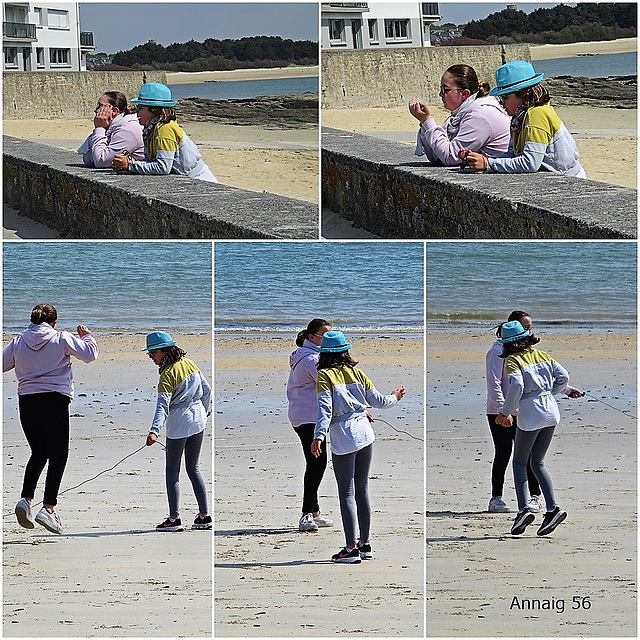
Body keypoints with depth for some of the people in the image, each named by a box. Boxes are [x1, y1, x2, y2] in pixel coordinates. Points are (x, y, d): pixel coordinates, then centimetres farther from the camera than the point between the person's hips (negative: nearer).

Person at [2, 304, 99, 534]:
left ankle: (26, 499, 1)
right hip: (54, 401, -4)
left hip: (26, 401, 4)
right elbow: (90, 354, -2)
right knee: (58, 456, 3)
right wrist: (87, 337, 17)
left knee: (38, 453, 19)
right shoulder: (61, 339, -3)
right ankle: (48, 508, -8)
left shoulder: (18, 342, 6)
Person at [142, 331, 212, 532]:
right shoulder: (189, 363, 4)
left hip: (178, 424, -7)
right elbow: (206, 389, 11)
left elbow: (163, 405, -27)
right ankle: (204, 515, 13)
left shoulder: (168, 374, -17)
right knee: (193, 468, 15)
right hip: (197, 420, 7)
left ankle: (174, 518, -5)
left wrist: (154, 430, -36)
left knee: (172, 470, 1)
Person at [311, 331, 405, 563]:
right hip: (364, 433, 5)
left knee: (347, 494, -4)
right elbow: (377, 400, 15)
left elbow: (325, 408, -15)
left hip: (343, 438, -5)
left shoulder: (324, 376, -3)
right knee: (362, 489, 13)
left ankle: (351, 548, -9)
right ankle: (365, 544, 18)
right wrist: (394, 398, 35)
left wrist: (318, 437, -20)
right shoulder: (356, 373, 9)